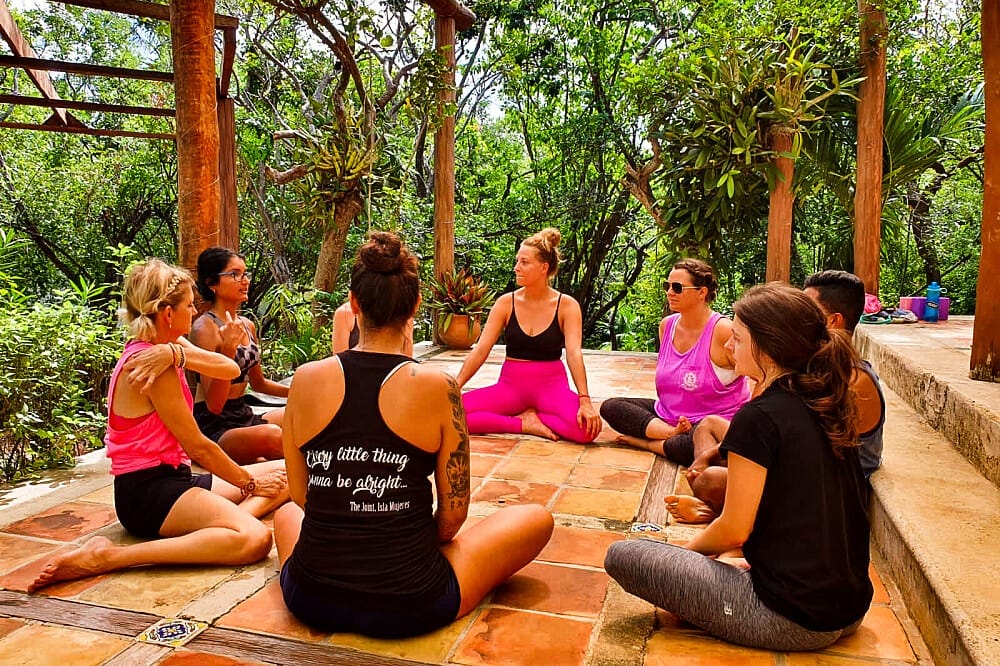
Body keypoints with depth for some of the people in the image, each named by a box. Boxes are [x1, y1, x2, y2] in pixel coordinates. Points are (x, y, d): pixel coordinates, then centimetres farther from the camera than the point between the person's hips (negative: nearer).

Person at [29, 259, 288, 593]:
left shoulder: (157, 350, 11)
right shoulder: (151, 364, -16)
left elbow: (230, 369, -5)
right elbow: (198, 446, -14)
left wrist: (175, 352, -21)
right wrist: (250, 483, -3)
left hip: (172, 478, 10)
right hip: (146, 492, -10)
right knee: (254, 539, -33)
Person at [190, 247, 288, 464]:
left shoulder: (248, 326, 10)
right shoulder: (205, 328, -14)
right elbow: (213, 405, -20)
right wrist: (228, 350, -29)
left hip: (244, 416, 8)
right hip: (212, 425, -8)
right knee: (271, 435, -34)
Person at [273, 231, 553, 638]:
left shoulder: (306, 379, -7)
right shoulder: (437, 388, -15)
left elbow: (301, 496, 5)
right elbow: (453, 514, -6)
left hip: (311, 600, 5)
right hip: (408, 606, -4)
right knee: (536, 518, 15)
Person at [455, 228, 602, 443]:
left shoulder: (566, 305, -6)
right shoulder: (505, 303, -1)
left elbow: (574, 353, -18)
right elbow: (480, 350, -5)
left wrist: (585, 401, -31)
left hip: (551, 385, -2)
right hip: (510, 385, 2)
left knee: (587, 427, -33)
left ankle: (531, 416, -7)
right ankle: (525, 424, -13)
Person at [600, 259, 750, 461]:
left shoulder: (722, 331, -17)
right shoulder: (666, 325, 5)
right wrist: (673, 430, 14)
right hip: (667, 414, 7)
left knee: (696, 447, -40)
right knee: (610, 407, -8)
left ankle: (644, 442, -14)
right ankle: (672, 434, -19)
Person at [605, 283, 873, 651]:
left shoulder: (759, 417, -20)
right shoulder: (832, 409, 4)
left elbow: (734, 530, -15)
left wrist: (689, 547, 6)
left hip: (792, 620, -8)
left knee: (621, 556, -6)